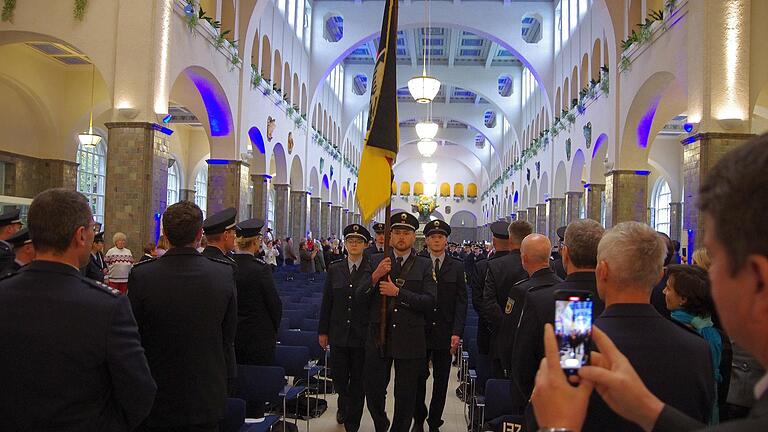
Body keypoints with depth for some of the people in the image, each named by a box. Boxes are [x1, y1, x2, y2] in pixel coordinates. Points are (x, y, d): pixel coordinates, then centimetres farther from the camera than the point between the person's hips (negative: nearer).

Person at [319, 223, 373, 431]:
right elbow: (326, 301, 6)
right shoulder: (334, 268, 4)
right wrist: (323, 331, 6)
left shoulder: (373, 269, -6)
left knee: (358, 380, 8)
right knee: (339, 377, 11)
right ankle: (344, 406, 41)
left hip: (363, 334, -3)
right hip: (339, 334, 3)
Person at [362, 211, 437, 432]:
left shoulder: (424, 265, 2)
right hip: (378, 337, 1)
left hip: (409, 340, -1)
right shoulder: (376, 261, 6)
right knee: (373, 391, 10)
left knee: (405, 396, 8)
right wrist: (374, 277, -17)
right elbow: (360, 296, 0)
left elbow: (429, 301, -10)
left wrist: (398, 292, -17)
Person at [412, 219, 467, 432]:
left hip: (445, 333, 1)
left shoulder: (457, 267, 4)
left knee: (441, 380, 8)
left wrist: (457, 332, -7)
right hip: (420, 332, -1)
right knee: (419, 377, 3)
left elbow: (461, 301, 2)